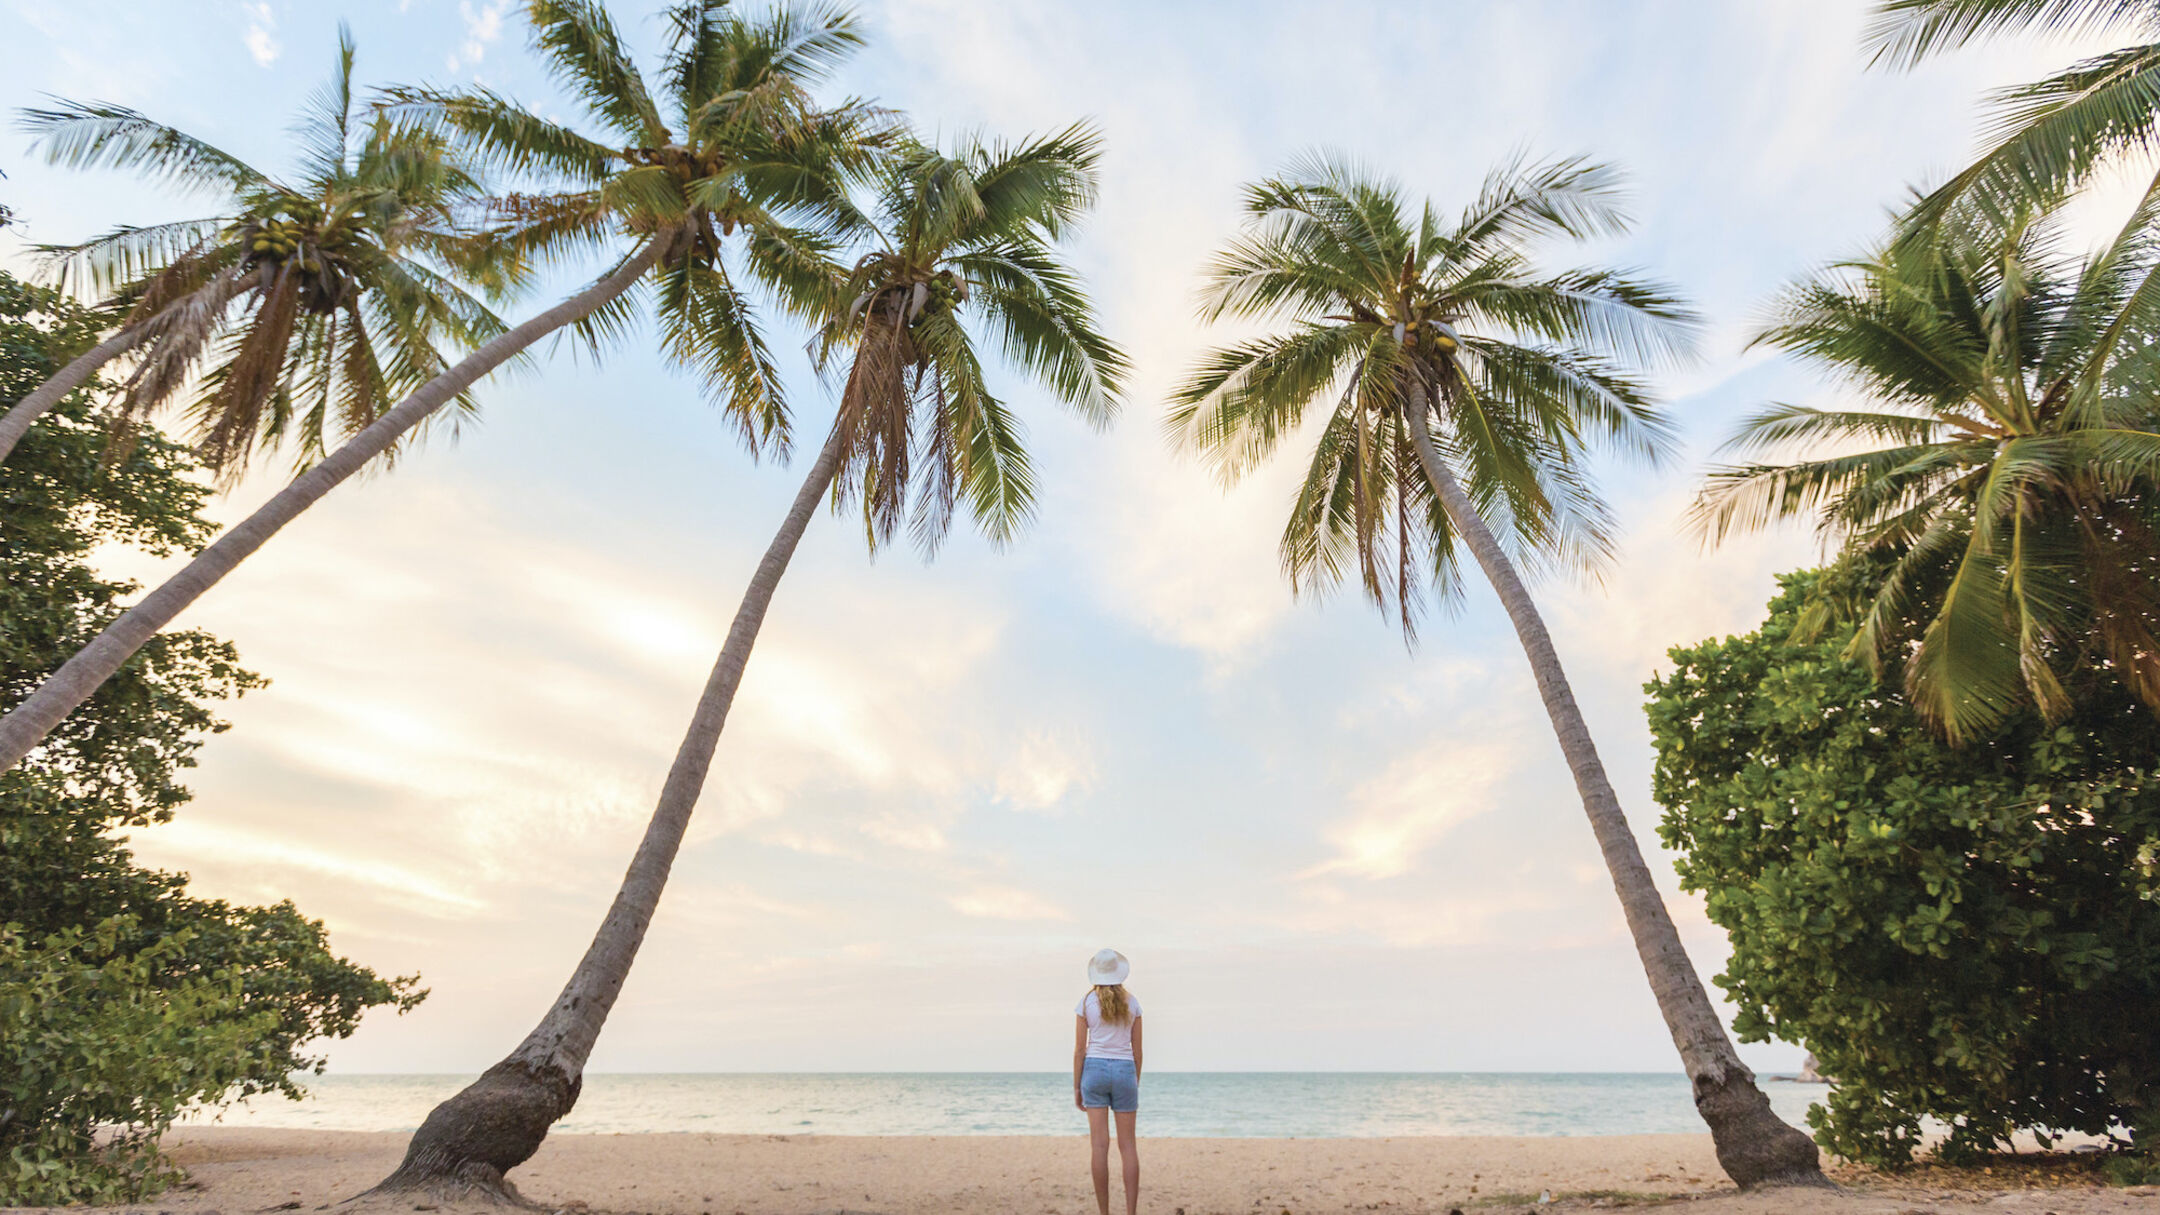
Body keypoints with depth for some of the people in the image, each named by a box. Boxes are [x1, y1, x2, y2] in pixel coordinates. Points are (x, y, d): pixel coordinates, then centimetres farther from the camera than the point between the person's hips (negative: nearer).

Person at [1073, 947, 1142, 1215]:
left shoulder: (1086, 1002, -4)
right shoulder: (1131, 1002, 1)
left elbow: (1079, 1049, -4)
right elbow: (1137, 1049, 4)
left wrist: (1076, 1088, 3)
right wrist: (1136, 1083, 14)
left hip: (1094, 1071, -1)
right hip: (1124, 1073, 1)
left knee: (1099, 1145, 1)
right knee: (1128, 1146, 5)